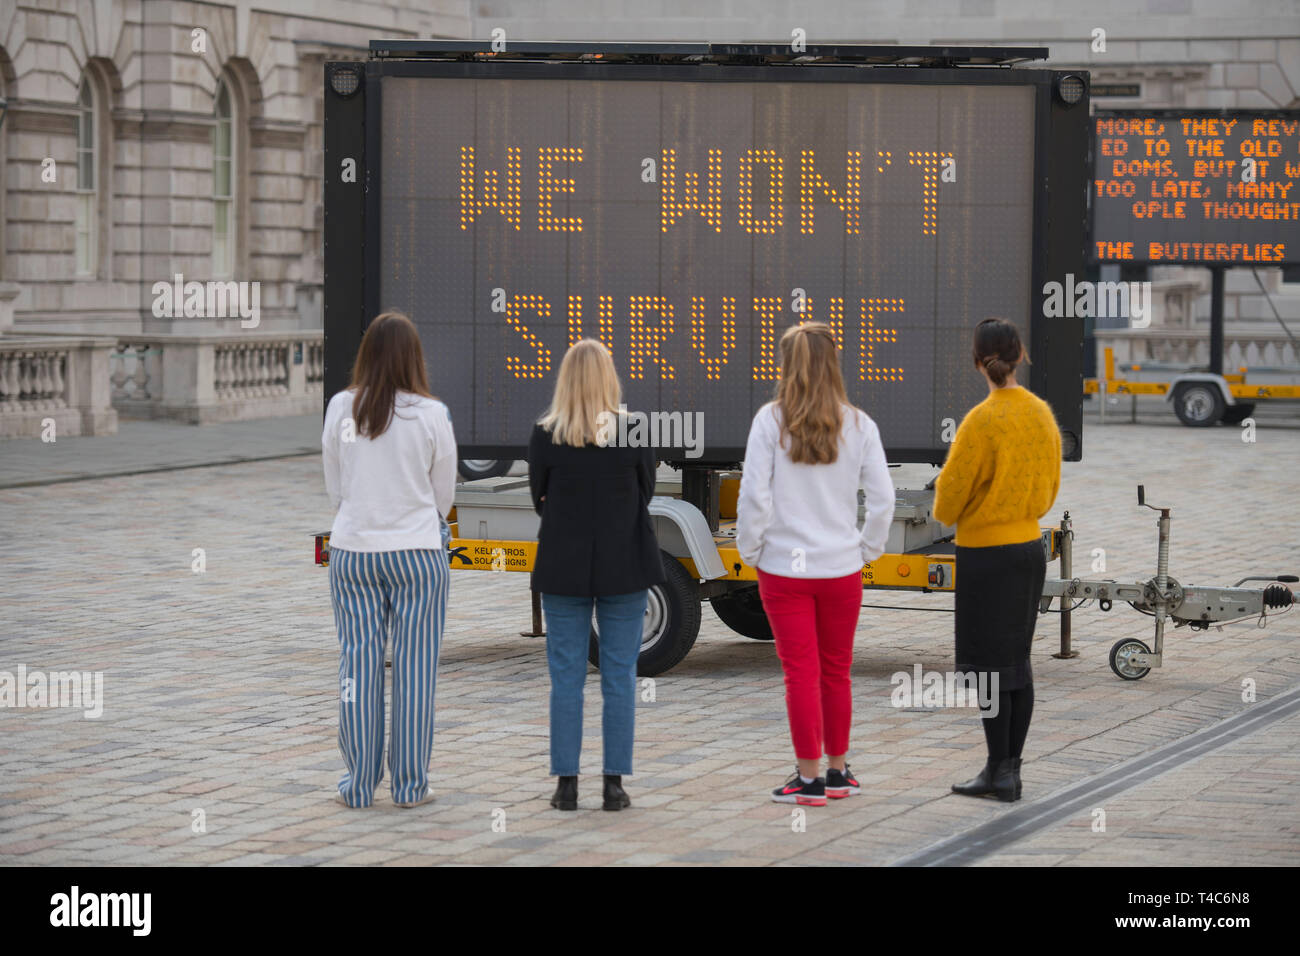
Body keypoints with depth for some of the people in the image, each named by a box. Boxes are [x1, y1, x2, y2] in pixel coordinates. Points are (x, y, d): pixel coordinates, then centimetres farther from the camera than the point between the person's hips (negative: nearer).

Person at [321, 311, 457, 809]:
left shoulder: (341, 409, -3)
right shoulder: (432, 415, -8)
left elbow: (334, 486, 6)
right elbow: (444, 493, 3)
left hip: (352, 549, 2)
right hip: (418, 551, -2)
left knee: (358, 664, 7)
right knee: (414, 667, 5)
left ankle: (358, 786, 9)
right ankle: (410, 785, 8)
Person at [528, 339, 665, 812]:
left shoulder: (545, 435, -8)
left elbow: (540, 500, 2)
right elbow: (645, 495, 4)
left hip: (563, 568, 0)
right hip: (623, 566, 0)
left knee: (566, 677, 6)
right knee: (620, 677, 6)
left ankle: (566, 783, 5)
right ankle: (614, 784, 6)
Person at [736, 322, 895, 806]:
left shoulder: (770, 421, -10)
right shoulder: (858, 424, -3)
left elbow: (754, 496, -11)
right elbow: (882, 498, -3)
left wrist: (751, 550, 3)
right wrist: (866, 548, 10)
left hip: (783, 567, -2)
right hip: (842, 567, 2)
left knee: (800, 674, 3)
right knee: (836, 672, 15)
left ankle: (809, 778, 6)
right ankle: (837, 772, 24)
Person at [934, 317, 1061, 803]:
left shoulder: (982, 421, -19)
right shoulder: (1042, 413, 2)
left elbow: (951, 491, -12)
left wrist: (945, 512, 10)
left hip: (986, 553, -7)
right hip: (1031, 547, 7)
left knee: (989, 666, 1)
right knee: (1018, 661, 13)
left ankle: (998, 772, 4)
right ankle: (1011, 768, 18)